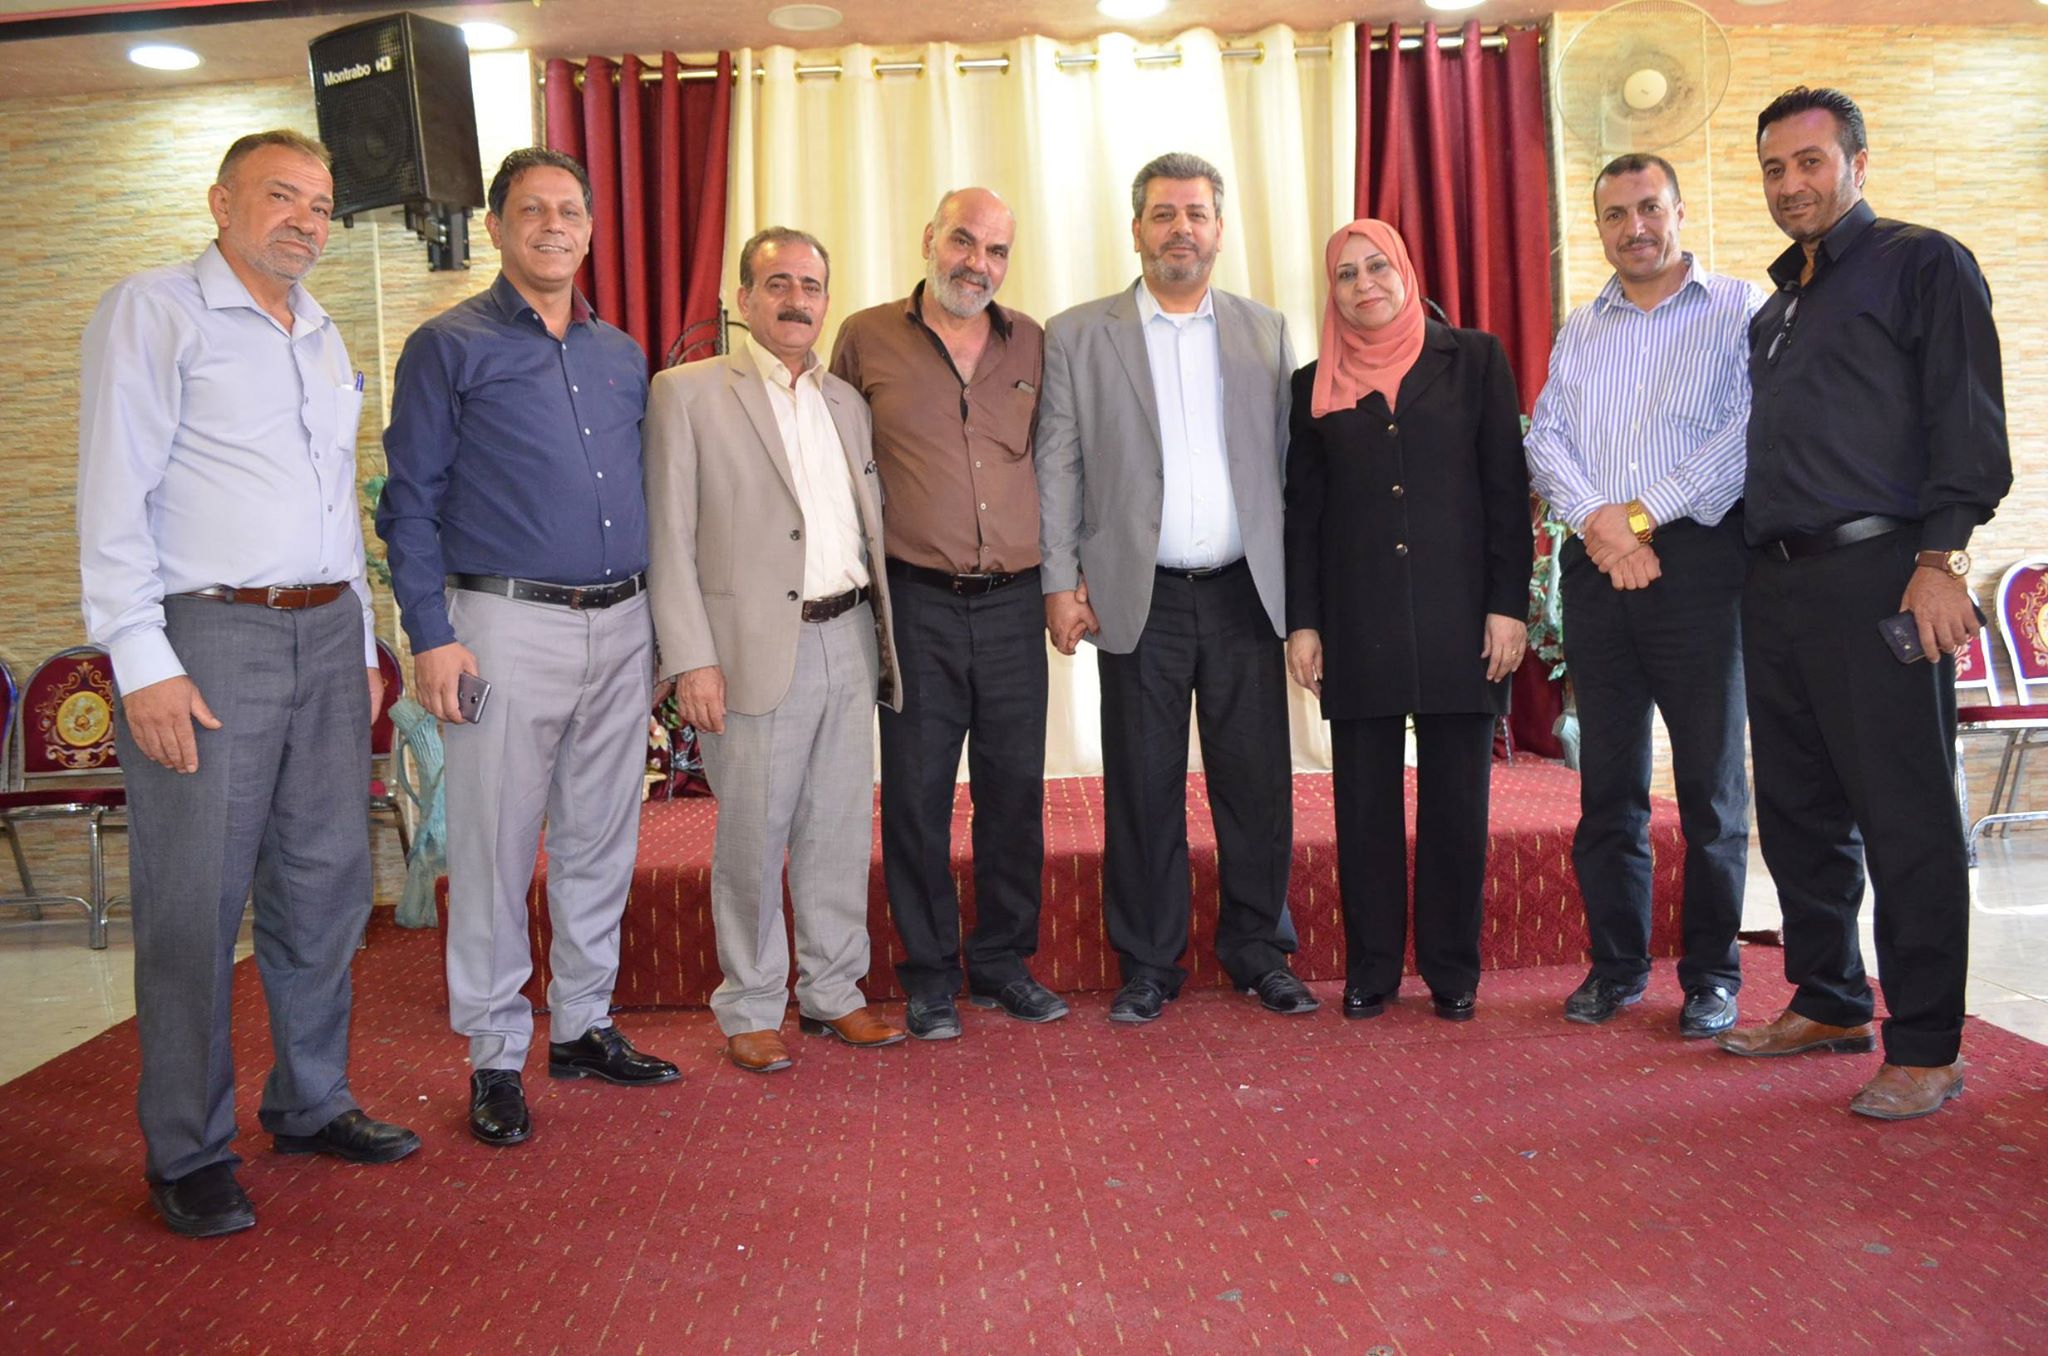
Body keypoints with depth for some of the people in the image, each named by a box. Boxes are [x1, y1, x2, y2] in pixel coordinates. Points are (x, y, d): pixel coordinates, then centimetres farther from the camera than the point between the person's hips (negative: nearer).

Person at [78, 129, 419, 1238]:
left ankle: (311, 1104, 26)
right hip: (207, 637, -6)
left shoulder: (324, 337, 19)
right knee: (194, 904, -1)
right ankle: (188, 1154, 12)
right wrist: (142, 660, -15)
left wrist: (364, 642, 18)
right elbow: (114, 493, -9)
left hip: (326, 635, 7)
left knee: (326, 884, 11)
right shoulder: (153, 313, -2)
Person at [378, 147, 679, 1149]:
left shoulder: (623, 356, 15)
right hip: (507, 626, -5)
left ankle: (583, 1025, 25)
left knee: (601, 842, 11)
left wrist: (660, 626, 13)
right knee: (495, 849, 1)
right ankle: (495, 1054, 14)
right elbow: (410, 501, -4)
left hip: (621, 627, 5)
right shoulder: (448, 347, 0)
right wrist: (431, 635, -12)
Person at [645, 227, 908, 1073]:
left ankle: (832, 991, 25)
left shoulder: (847, 401, 15)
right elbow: (668, 537, -6)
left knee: (842, 830, 11)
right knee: (752, 839, 2)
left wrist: (884, 636, 10)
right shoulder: (686, 393, -2)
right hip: (756, 647, -5)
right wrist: (690, 659, -12)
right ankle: (750, 1009, 18)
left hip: (848, 643, 5)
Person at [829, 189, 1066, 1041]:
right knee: (917, 794, 4)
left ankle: (1003, 962, 24)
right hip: (917, 603, -2)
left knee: (1015, 788, 8)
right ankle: (929, 977, 18)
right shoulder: (868, 339, 2)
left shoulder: (1031, 344, 8)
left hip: (1014, 603, 3)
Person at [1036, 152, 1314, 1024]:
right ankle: (1148, 964, 18)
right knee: (1143, 788, 5)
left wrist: (1302, 586, 5)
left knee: (1258, 784, 6)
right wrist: (1060, 582, -5)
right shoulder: (1076, 335, 5)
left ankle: (1257, 950, 23)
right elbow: (1057, 466, 2)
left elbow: (1289, 461, 10)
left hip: (1245, 593, 2)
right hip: (1139, 600, -2)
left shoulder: (1266, 332, 11)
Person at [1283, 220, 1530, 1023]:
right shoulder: (1315, 385, 10)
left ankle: (1453, 971, 15)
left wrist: (1508, 604, -5)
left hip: (1457, 616, -1)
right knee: (1365, 802, 4)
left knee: (1456, 799, 3)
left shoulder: (1472, 359, 6)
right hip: (1357, 622, 1)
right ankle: (1370, 971, 14)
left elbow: (1507, 488, 2)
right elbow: (1302, 512, 9)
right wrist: (1301, 622, 2)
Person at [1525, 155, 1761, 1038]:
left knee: (1710, 779, 0)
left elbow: (1747, 435, -9)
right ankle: (1616, 964, 17)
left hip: (1697, 559, -4)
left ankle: (1711, 973, 12)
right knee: (1607, 778, 7)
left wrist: (1642, 514, -12)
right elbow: (1545, 440, 7)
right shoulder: (1578, 332, 17)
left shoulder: (1739, 311, 3)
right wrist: (1598, 521, -10)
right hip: (1596, 566, 4)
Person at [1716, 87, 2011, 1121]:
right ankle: (1828, 1003, 26)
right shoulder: (1777, 306, 22)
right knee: (1799, 809, 12)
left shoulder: (1922, 265, 1)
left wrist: (1939, 557, -18)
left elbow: (1967, 423, -8)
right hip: (1775, 584, 7)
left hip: (1877, 576, -7)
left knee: (1906, 819, -4)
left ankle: (1926, 1048, 5)